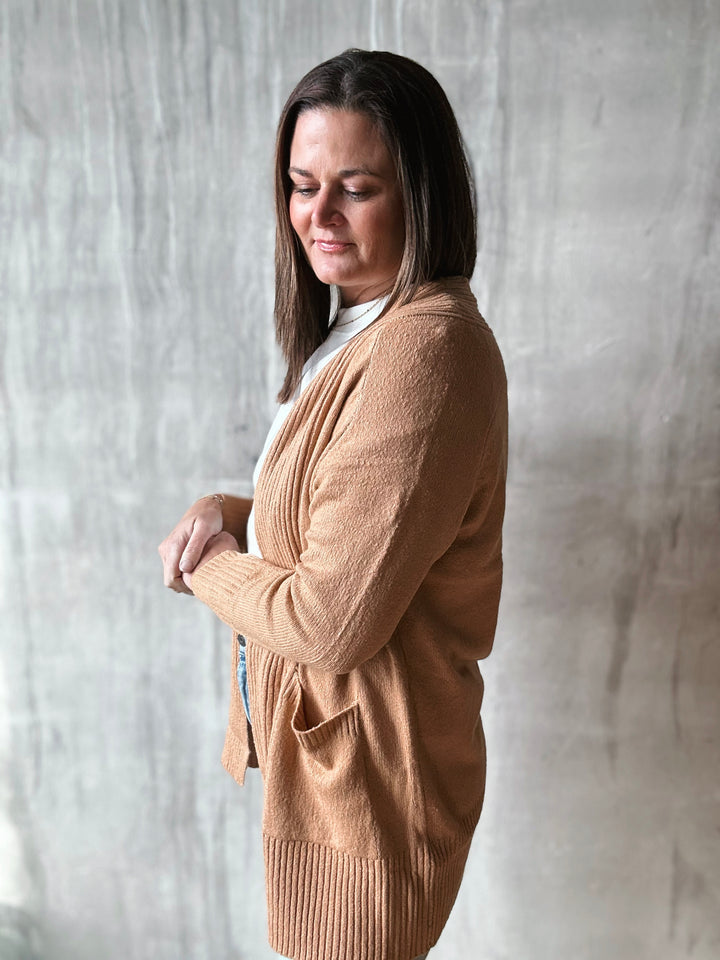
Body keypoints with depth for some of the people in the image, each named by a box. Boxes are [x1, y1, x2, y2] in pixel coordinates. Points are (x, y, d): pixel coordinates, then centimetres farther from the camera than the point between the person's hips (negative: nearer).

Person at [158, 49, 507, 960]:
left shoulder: (423, 353, -28)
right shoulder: (359, 328, 5)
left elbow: (332, 622, -28)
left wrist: (206, 566, -11)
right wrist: (227, 514, -7)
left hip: (366, 773, -9)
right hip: (320, 742, 9)